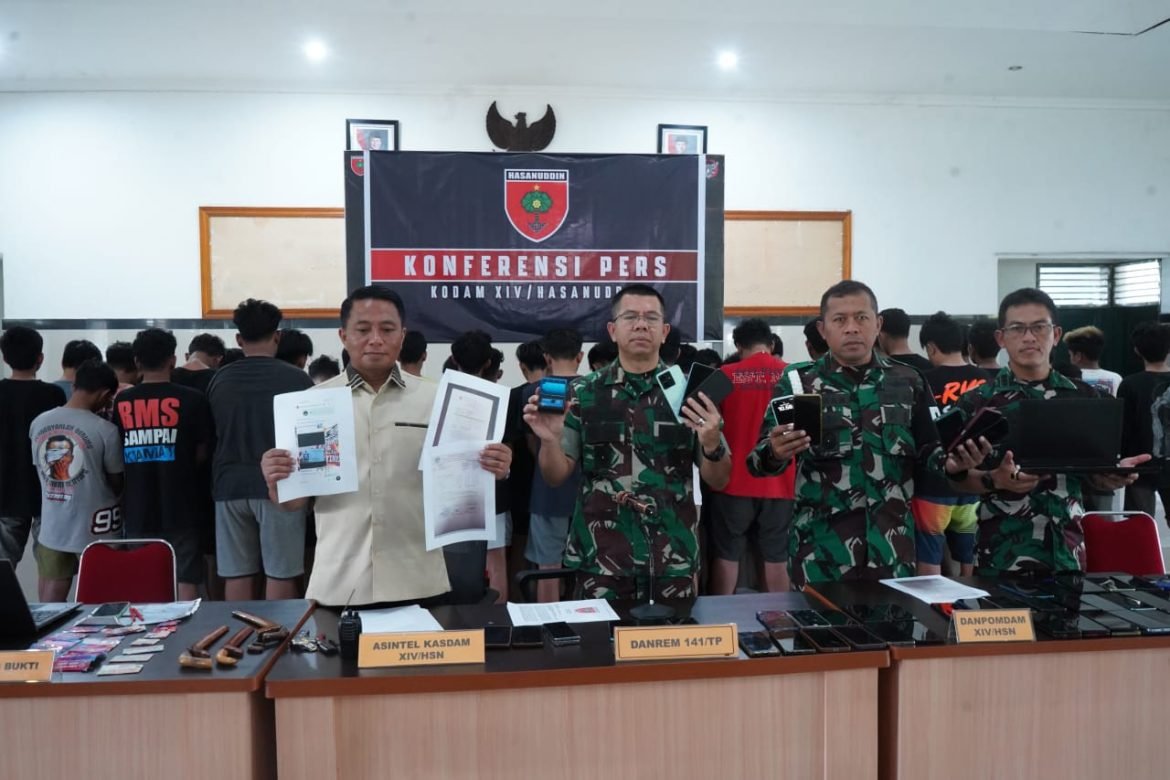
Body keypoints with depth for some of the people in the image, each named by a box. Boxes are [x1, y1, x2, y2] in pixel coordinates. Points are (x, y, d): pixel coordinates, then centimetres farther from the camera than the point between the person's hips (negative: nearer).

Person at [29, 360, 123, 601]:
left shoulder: (38, 423, -2)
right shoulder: (106, 430, -16)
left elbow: (40, 469, 12)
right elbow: (117, 484, -5)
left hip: (51, 529, 5)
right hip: (95, 531, -4)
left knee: (48, 606, 14)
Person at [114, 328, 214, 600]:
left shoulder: (121, 402, 0)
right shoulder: (192, 400, -8)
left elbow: (115, 455, 7)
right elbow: (202, 453, -5)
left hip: (137, 509, 3)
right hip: (182, 507, -3)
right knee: (186, 581, 3)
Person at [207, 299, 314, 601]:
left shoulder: (219, 380, 5)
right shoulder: (296, 379, -6)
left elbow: (209, 435, 15)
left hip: (230, 486, 4)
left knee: (236, 573, 9)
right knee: (281, 573, 2)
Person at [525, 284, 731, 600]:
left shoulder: (689, 391, 1)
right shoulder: (584, 393, 1)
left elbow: (718, 481, 3)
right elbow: (556, 477, 3)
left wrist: (711, 444, -17)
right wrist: (550, 440, -17)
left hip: (673, 558, 1)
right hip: (600, 558, 0)